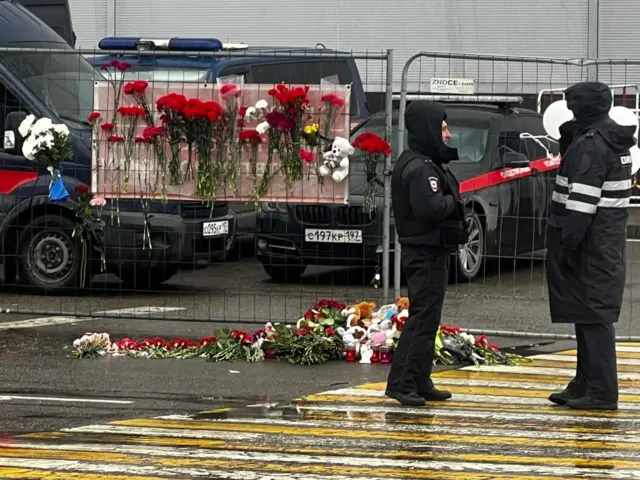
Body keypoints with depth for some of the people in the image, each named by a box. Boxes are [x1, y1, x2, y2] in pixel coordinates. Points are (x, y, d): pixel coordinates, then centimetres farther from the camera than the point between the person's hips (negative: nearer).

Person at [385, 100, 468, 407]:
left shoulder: (427, 163, 17)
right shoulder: (420, 168, -17)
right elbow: (429, 208, -28)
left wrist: (451, 200, 0)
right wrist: (453, 201, -12)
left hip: (430, 252, 11)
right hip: (426, 252, -11)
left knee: (425, 318, 14)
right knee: (423, 318, -11)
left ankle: (420, 384, 19)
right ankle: (403, 383, -12)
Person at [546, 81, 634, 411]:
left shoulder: (591, 145, -17)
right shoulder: (614, 142, 15)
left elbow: (582, 200, -22)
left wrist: (567, 244, -20)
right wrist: (569, 138, 13)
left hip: (591, 246, -10)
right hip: (607, 242, 10)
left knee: (593, 316, -10)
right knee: (590, 316, 16)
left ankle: (601, 392, -11)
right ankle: (585, 385, 23)